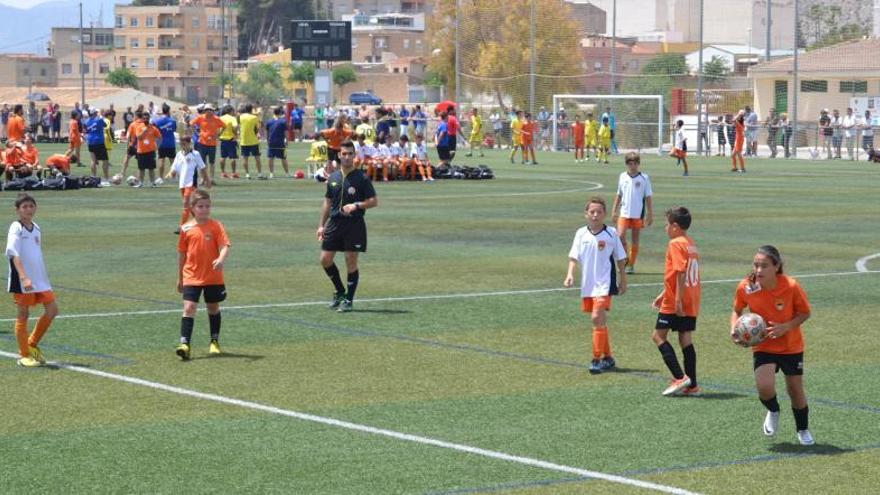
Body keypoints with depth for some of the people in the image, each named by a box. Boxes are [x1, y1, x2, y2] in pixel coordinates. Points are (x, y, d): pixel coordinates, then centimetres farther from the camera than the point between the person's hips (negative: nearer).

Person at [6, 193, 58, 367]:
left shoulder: (36, 229, 11)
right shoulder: (16, 229, -11)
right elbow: (14, 254, -20)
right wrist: (23, 278, -30)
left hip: (40, 279, 7)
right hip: (22, 281, -7)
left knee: (52, 310, 3)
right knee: (23, 315, 1)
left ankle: (32, 344, 19)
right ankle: (24, 355, 11)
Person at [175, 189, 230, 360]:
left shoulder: (216, 226, -4)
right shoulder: (186, 229, 1)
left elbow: (224, 246, -13)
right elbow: (181, 254, 10)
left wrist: (221, 260, -35)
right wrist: (179, 278, 14)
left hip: (213, 277, 0)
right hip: (191, 277, 0)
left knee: (213, 308, 14)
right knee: (189, 307, -13)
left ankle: (214, 342, 30)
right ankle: (185, 343, -17)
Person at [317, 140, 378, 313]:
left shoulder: (361, 178, -5)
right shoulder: (333, 178, 10)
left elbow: (374, 201, -5)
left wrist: (356, 206, -20)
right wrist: (321, 225, 12)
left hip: (354, 224, -5)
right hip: (334, 222, 5)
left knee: (351, 262, -3)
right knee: (325, 259, 2)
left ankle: (348, 300, 8)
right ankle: (340, 292, 21)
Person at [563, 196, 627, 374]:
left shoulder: (611, 233, -4)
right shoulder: (581, 234, 3)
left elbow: (620, 259, 4)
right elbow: (574, 257, 3)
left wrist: (622, 281, 8)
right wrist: (570, 274, -13)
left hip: (604, 284, -4)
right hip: (587, 284, 4)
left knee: (597, 318, -16)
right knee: (599, 321, 13)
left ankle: (597, 359, -12)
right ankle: (607, 357, 25)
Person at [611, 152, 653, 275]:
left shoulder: (644, 178, -3)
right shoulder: (622, 177, 4)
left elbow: (648, 197, 1)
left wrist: (650, 215, -1)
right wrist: (614, 211, 12)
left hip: (638, 214, -1)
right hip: (624, 213, 1)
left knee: (635, 240, 4)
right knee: (620, 236, -13)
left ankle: (631, 265, 13)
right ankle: (625, 259, 8)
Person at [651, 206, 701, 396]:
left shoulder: (676, 244, -13)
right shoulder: (691, 244, 15)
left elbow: (681, 273, -22)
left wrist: (678, 300, -23)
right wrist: (664, 295, 27)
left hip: (676, 303, -8)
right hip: (691, 302, 8)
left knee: (658, 336, 0)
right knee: (686, 339, 9)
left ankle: (679, 377, -9)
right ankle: (692, 385, 7)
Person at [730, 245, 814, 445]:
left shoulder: (791, 286, -23)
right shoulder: (745, 287, -17)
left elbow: (805, 312, -8)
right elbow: (737, 310, 4)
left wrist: (786, 327, -24)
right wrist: (734, 328, -15)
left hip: (791, 346, 0)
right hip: (762, 345, 1)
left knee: (796, 390, 8)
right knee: (764, 387, -20)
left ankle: (803, 431, 36)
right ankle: (773, 412, 16)